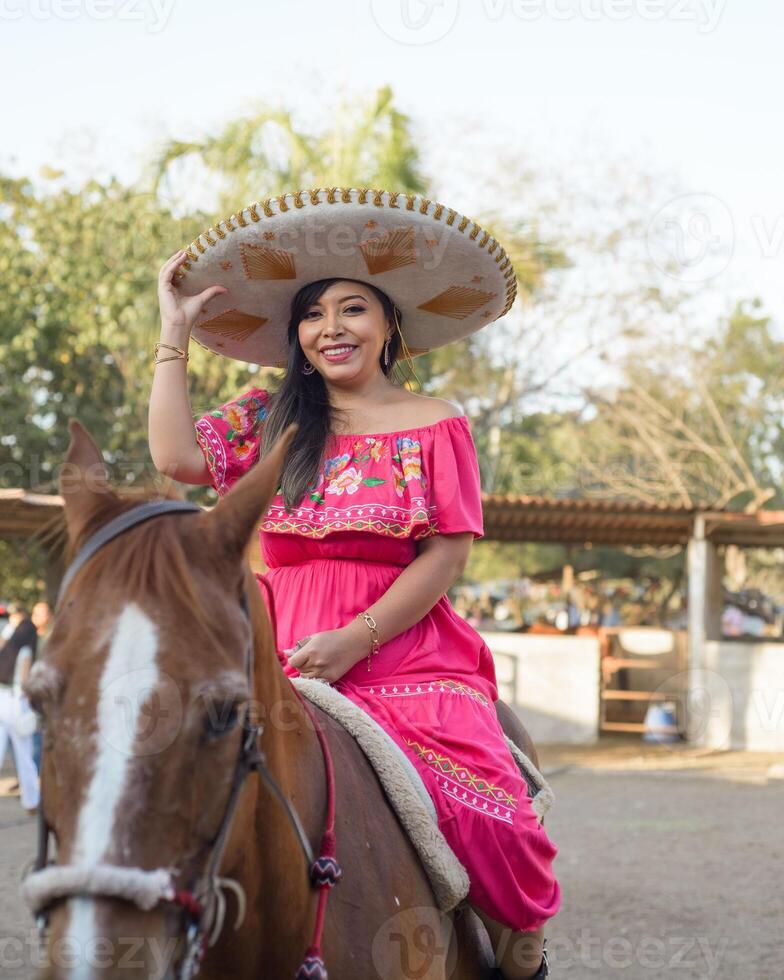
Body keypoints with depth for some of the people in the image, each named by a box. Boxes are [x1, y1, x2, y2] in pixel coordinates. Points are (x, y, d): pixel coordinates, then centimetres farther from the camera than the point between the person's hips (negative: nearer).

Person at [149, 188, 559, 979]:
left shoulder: (436, 424, 8)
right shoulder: (267, 420, 15)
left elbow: (446, 554, 0)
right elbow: (177, 458, -2)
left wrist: (354, 640, -12)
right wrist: (174, 333, 6)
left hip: (407, 658, -2)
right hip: (283, 661, 2)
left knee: (486, 818, -24)